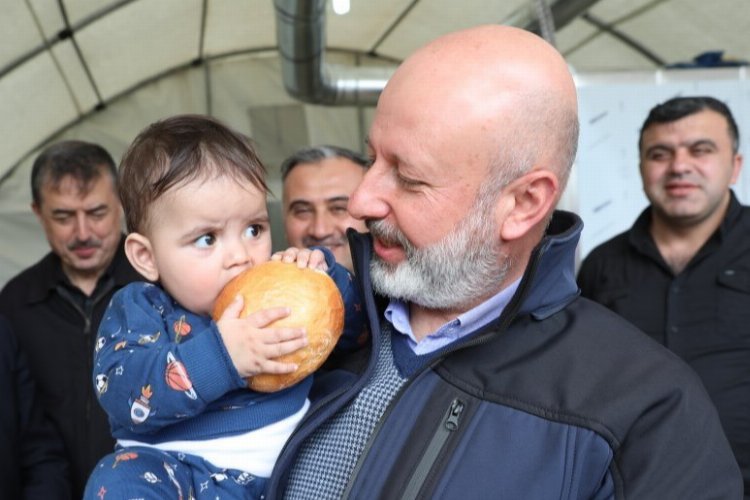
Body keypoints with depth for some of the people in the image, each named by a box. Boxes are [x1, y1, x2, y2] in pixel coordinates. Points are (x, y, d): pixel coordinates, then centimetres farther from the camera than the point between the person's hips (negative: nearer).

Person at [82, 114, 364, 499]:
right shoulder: (139, 310, -4)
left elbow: (352, 322, 14)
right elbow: (121, 393, -21)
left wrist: (323, 275, -7)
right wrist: (219, 355, -34)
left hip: (286, 463, 6)